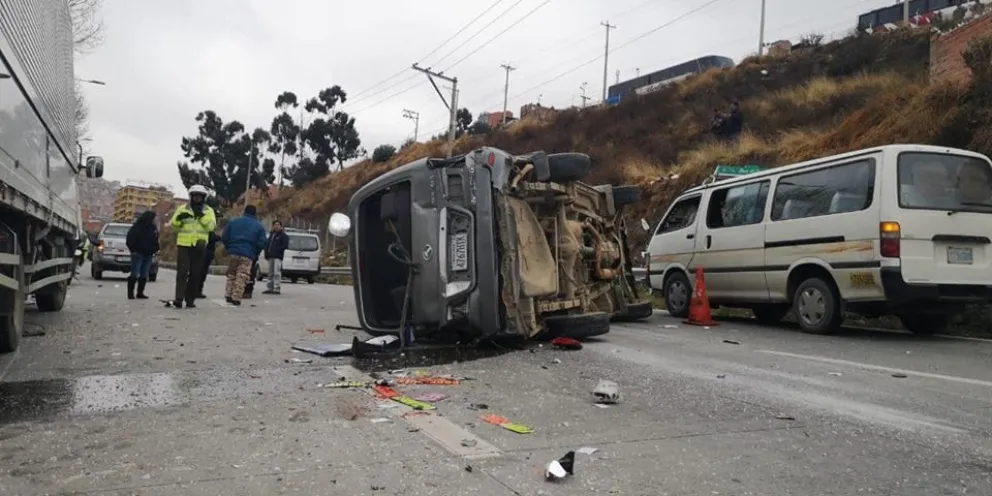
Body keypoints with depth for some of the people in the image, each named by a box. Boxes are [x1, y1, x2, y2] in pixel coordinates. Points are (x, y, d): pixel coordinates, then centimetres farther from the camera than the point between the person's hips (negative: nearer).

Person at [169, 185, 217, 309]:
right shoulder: (183, 209, 8)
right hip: (184, 244, -1)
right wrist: (179, 218, -18)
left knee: (195, 274, 5)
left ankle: (190, 299, 12)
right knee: (182, 272, -11)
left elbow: (211, 226, -6)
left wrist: (202, 216, -20)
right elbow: (174, 224, 4)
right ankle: (179, 298, -16)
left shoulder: (208, 211, 8)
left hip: (199, 246, 1)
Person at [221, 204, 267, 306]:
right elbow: (262, 243, -2)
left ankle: (228, 295, 15)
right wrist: (255, 254, 12)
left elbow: (224, 238, 6)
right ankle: (236, 298, -3)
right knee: (241, 277, 0)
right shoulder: (259, 226, 4)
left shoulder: (233, 222, 10)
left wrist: (229, 248, 18)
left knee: (231, 275, 17)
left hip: (233, 253, 2)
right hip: (248, 255, -2)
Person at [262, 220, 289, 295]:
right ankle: (270, 288, 16)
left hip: (277, 257, -8)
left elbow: (285, 246, -9)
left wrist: (276, 250, -14)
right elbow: (267, 245, 23)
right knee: (270, 273, 11)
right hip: (270, 257, 8)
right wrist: (266, 253, 8)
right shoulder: (271, 234, 21)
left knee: (277, 273, -14)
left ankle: (277, 288, -15)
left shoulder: (283, 235, -1)